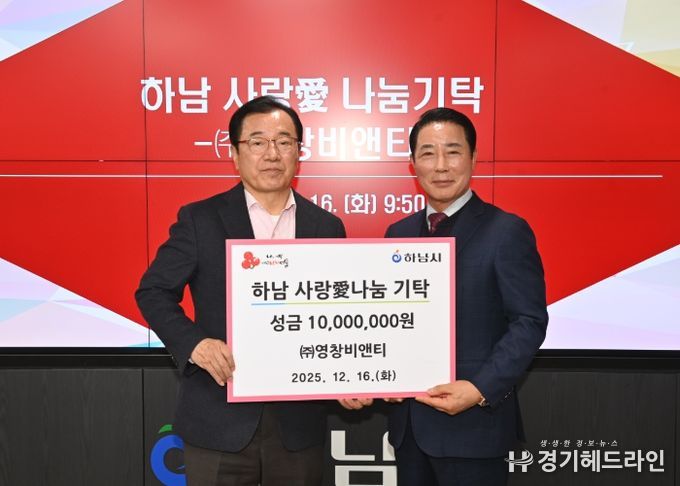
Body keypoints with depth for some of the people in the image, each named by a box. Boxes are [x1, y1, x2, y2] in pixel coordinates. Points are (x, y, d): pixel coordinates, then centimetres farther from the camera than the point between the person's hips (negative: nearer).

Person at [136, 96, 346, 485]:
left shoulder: (327, 227, 4)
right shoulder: (199, 219, -3)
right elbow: (154, 291, -1)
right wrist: (195, 343, -17)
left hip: (299, 422, 2)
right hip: (219, 421, -2)